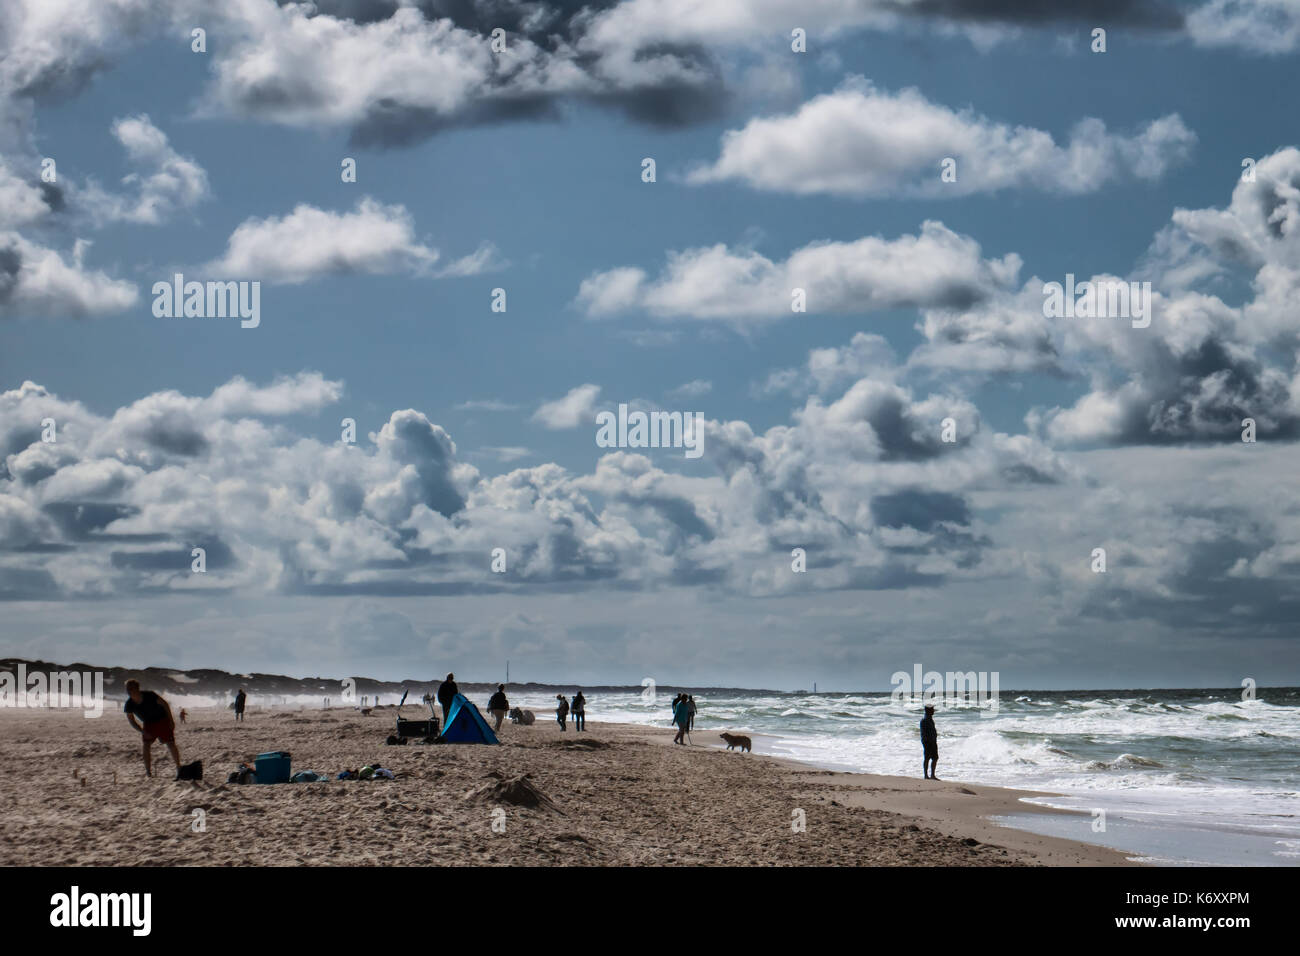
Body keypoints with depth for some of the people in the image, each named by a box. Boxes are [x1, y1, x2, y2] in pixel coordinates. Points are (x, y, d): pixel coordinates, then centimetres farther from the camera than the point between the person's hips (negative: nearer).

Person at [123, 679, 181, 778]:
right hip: (148, 724, 3)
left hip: (163, 721, -3)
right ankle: (148, 771, -6)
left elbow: (164, 704, -14)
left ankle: (179, 768, 10)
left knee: (171, 744, -4)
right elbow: (132, 721, -4)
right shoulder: (129, 705, -18)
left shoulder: (149, 695, -28)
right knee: (146, 745, -11)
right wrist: (143, 731, -16)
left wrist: (171, 721, -12)